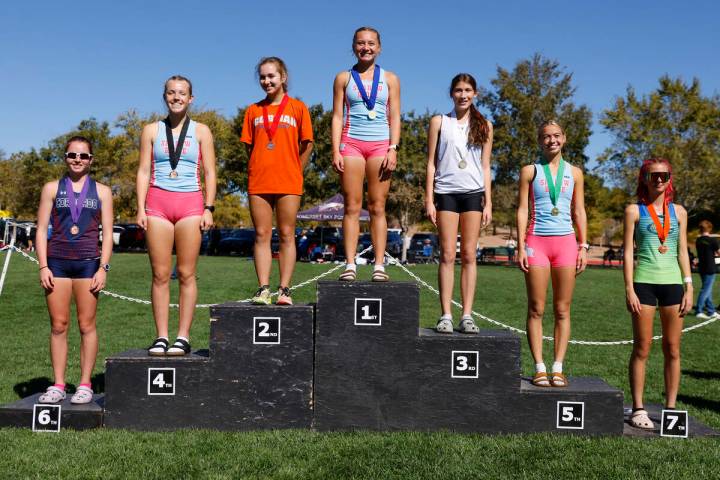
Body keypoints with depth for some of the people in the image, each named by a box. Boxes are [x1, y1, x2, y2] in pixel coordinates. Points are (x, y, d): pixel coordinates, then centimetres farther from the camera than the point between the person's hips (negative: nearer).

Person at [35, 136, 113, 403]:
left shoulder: (102, 192, 9)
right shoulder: (52, 188, 11)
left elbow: (107, 234, 5)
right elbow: (41, 230, 7)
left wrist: (103, 268, -5)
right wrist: (43, 266, -3)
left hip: (88, 263, -1)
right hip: (57, 261, 1)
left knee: (87, 325, 0)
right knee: (58, 325, 2)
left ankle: (85, 385, 7)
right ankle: (58, 385, 9)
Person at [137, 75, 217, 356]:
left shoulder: (201, 131, 11)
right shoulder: (152, 130, 13)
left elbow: (209, 173, 6)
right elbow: (144, 171, 9)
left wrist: (208, 208, -4)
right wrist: (141, 208, -2)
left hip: (190, 203, -1)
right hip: (158, 202, 1)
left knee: (186, 274, -3)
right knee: (160, 275, -1)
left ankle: (183, 337, 1)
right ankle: (161, 337, 3)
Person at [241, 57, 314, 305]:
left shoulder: (297, 107, 4)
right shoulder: (254, 110, 11)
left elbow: (307, 144, 4)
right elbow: (249, 145, 13)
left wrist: (294, 172, 4)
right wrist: (262, 168, 7)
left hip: (288, 183, -2)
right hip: (258, 182, 2)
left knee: (286, 236, 1)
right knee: (262, 235, 2)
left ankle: (284, 290, 5)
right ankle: (263, 289, 5)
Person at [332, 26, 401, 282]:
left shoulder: (390, 79, 13)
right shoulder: (344, 78, 12)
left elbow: (395, 117, 8)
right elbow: (337, 116, 7)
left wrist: (393, 149, -5)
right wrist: (336, 151, -4)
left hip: (380, 144, 0)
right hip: (351, 143, 0)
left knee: (377, 207, -2)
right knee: (352, 207, -3)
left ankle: (379, 266, -2)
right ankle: (350, 265, -3)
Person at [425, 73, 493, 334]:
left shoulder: (484, 126, 12)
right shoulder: (439, 122, 9)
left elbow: (485, 166, 11)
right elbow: (431, 163, 6)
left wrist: (488, 203, 4)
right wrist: (429, 200, -2)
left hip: (473, 193, 1)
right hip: (446, 192, -1)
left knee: (469, 256, -1)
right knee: (448, 255, -4)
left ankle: (467, 316, 2)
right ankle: (446, 315, -2)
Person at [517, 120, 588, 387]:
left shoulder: (574, 173, 13)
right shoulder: (530, 171, 6)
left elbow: (579, 212, 12)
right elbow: (522, 210, 2)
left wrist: (583, 247, 4)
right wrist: (521, 246, -6)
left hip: (566, 242, 2)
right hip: (536, 242, -2)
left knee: (562, 310, 2)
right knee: (536, 309, -2)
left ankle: (558, 368, 7)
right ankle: (540, 368, 3)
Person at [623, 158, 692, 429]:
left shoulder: (678, 212, 12)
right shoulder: (634, 210, 3)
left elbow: (682, 251, 11)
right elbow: (628, 251, 0)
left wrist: (689, 288, 4)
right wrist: (629, 289, -8)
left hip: (672, 283, 3)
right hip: (644, 282, -3)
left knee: (672, 350, 5)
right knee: (642, 349, 0)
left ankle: (671, 408, 15)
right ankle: (638, 409, 7)